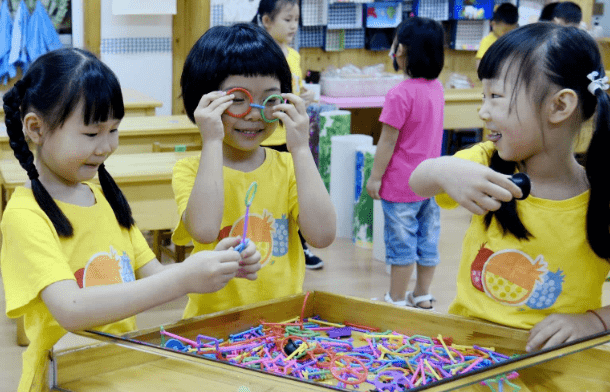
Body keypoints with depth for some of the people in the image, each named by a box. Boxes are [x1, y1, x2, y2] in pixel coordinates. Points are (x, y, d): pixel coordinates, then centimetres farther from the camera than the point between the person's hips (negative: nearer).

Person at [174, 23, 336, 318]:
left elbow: (322, 235, -7)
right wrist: (212, 143, -13)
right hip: (213, 323, -5)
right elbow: (204, 230, -20)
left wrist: (300, 149, -4)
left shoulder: (288, 167, 10)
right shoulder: (190, 170, 2)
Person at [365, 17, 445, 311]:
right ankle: (423, 295, 23)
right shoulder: (436, 88, 2)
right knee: (428, 238, 13)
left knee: (401, 243, 2)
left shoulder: (401, 94, -20)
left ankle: (396, 299, 12)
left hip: (401, 184, -7)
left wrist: (375, 177, -10)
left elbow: (388, 141, -17)